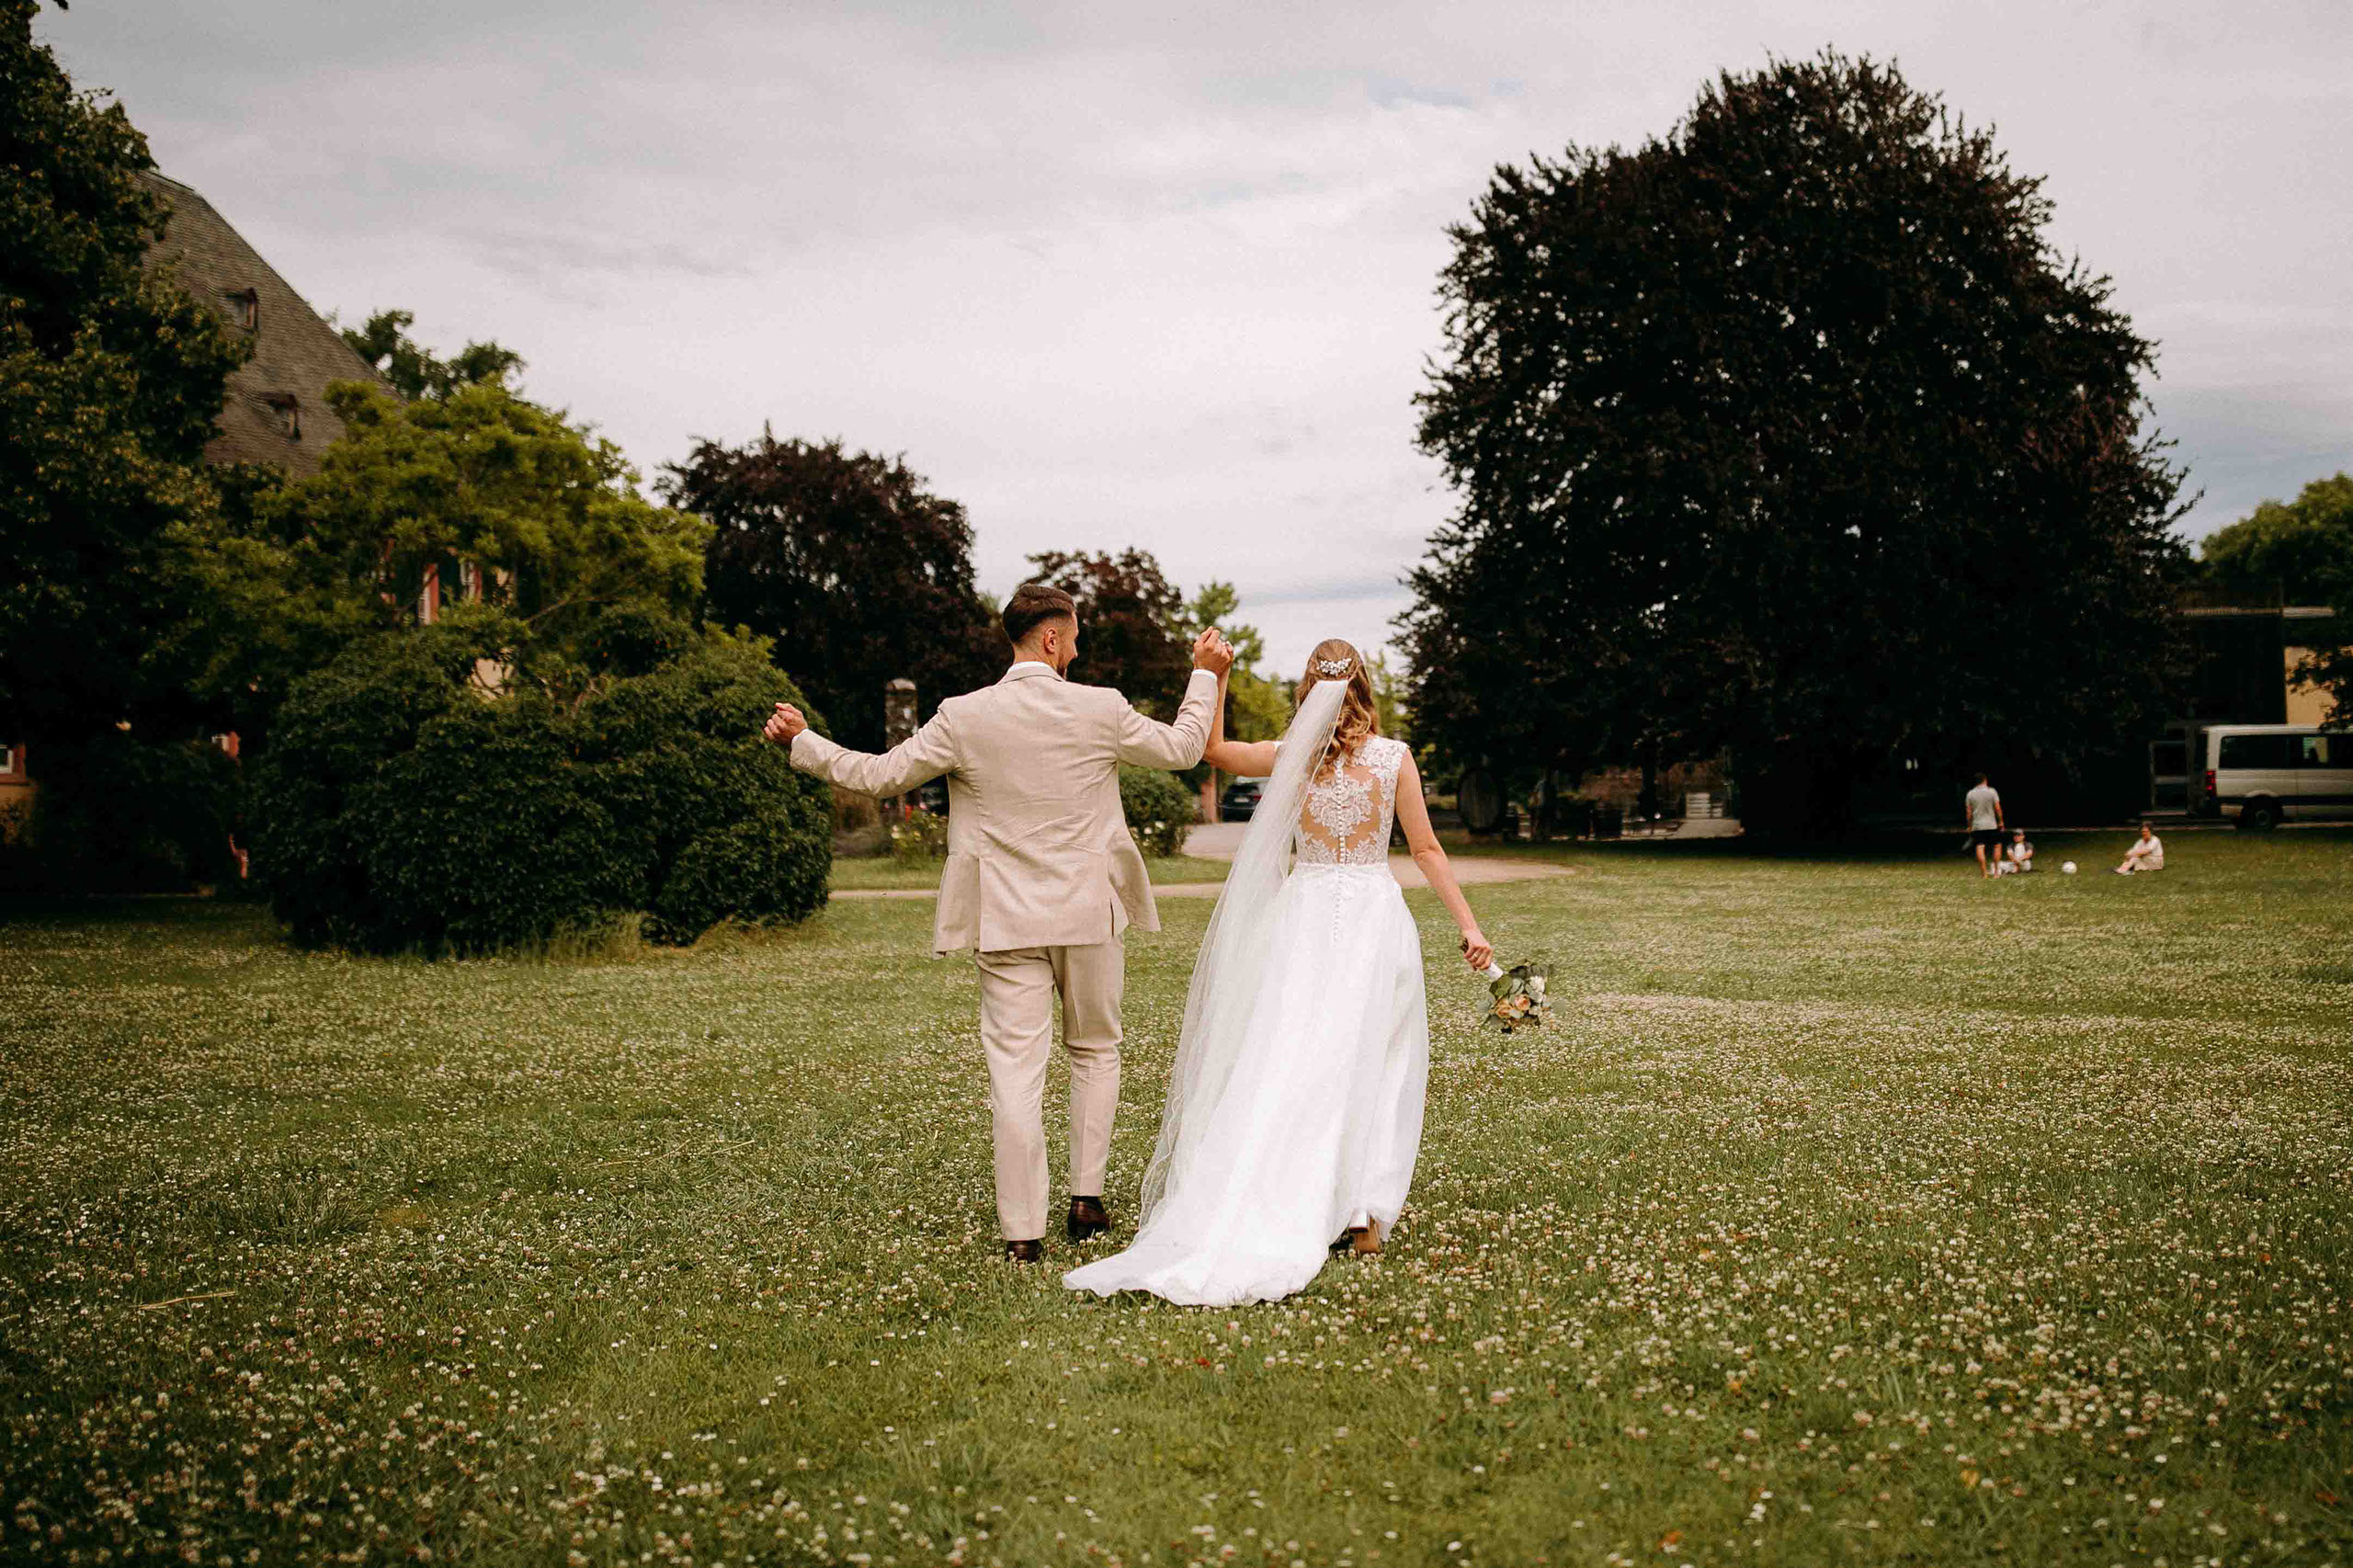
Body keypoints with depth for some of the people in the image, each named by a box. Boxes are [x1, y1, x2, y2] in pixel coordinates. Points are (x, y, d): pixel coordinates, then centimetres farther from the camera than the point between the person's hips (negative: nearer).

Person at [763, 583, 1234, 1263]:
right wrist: (1206, 675, 25)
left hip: (1008, 920, -1)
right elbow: (1181, 749, 10)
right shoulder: (1100, 710, -6)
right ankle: (1087, 1201, 17)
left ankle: (1023, 1232, 1)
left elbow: (880, 775, 0)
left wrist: (803, 742, 14)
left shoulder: (964, 718, -8)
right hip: (1090, 913, 1)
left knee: (1016, 1070, 1)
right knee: (1095, 1051, 19)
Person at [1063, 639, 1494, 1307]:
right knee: (1369, 1067, 7)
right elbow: (1427, 852, -2)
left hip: (1306, 914, 0)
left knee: (1290, 1067, 3)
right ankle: (1363, 1215, 4)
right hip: (1375, 915, 0)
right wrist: (1469, 927, 2)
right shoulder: (1394, 757, -3)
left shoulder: (1293, 756, -2)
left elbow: (1213, 747, 10)